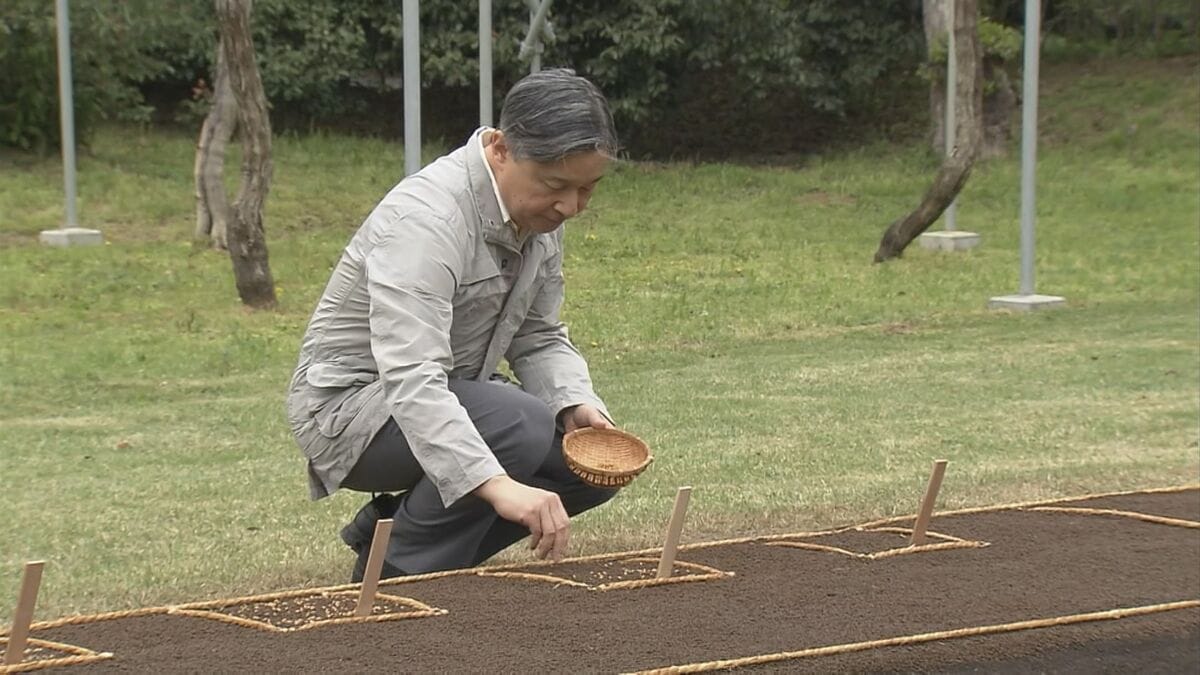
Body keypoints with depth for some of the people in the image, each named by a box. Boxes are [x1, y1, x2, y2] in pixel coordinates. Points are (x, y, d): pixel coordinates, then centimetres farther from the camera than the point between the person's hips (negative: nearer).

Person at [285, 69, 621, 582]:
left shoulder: (538, 212, -2)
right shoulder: (426, 219, -30)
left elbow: (539, 338, 7)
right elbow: (410, 379, -41)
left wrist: (576, 404, -15)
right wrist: (497, 485, -52)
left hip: (448, 399, 9)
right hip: (350, 404, -9)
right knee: (519, 427, -32)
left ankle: (390, 525, 9)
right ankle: (399, 578, -13)